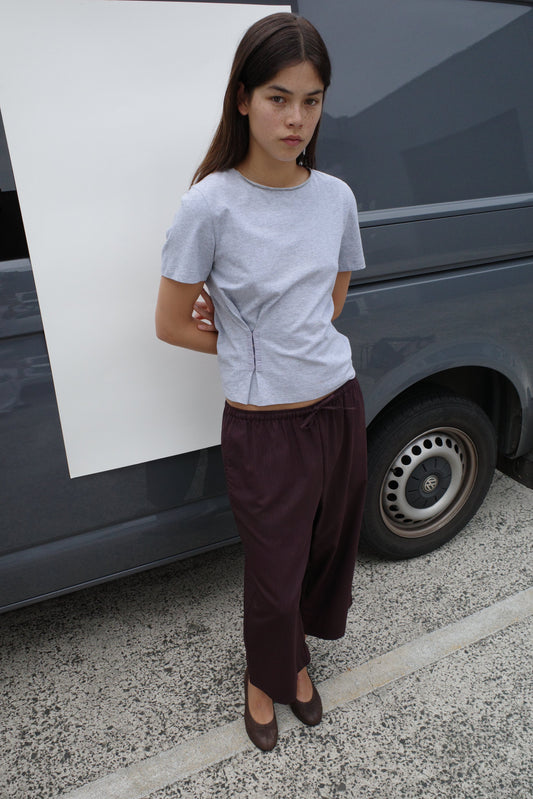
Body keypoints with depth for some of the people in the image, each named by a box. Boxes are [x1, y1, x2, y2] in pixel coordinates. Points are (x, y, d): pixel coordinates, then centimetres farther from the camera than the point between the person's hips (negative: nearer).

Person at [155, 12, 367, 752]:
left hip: (340, 409, 5)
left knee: (329, 549, 21)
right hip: (263, 428, -4)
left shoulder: (336, 197, 0)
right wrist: (245, 344, -1)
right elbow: (172, 325, -8)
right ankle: (266, 677, 45)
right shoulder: (210, 206, -14)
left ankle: (299, 654, 51)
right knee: (275, 571, 12)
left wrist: (254, 332, -1)